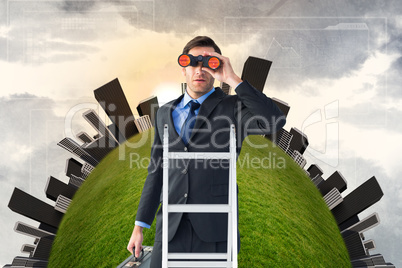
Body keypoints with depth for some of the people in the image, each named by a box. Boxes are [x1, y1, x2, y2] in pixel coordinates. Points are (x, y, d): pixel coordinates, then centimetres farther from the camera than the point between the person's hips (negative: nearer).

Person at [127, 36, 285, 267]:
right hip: (171, 230, 3)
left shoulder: (233, 108, -1)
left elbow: (275, 121, -21)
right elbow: (157, 171, 13)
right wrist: (140, 226, 11)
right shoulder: (165, 113, 11)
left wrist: (233, 80, -17)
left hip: (215, 232, -3)